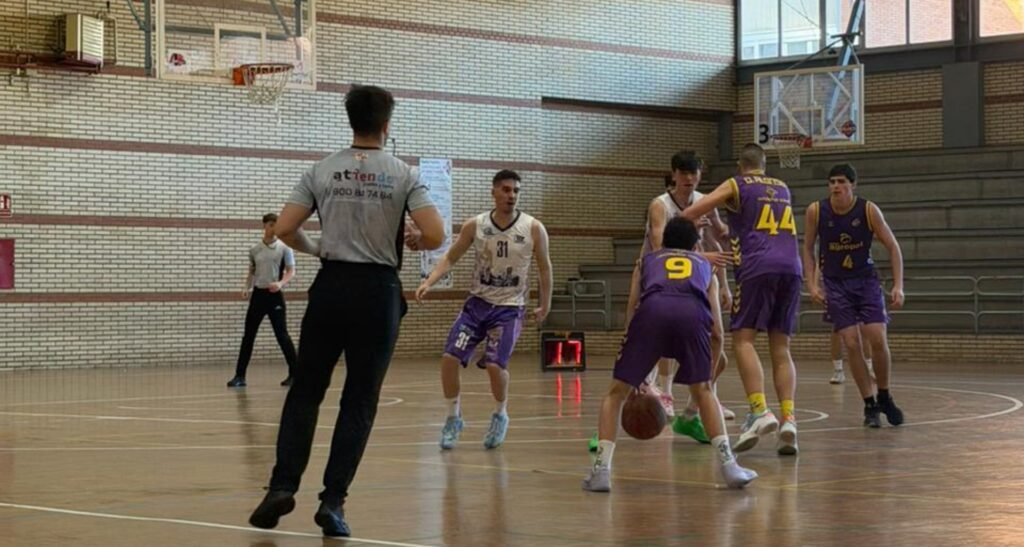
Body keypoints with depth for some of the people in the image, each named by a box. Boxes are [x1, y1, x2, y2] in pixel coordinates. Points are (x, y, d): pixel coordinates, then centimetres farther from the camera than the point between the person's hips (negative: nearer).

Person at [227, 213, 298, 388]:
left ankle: (294, 374, 5)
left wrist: (281, 283, -23)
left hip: (275, 295, -4)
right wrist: (247, 287, 2)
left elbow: (291, 271, -4)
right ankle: (240, 375, 6)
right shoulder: (254, 250, 10)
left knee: (282, 335, -5)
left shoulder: (284, 248, -1)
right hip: (258, 295, 4)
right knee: (248, 335, 2)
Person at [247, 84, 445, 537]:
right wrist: (410, 242, 11)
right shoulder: (402, 175, -2)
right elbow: (435, 235, -12)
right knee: (359, 402, 5)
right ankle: (332, 501, 1)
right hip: (378, 291, -1)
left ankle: (283, 486, -1)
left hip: (331, 286, 1)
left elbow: (283, 229, -1)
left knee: (305, 392, 11)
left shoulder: (323, 170, 3)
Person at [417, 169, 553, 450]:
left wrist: (545, 305, 7)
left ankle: (500, 416, 11)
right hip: (478, 302, 2)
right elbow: (450, 257, 3)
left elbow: (544, 268, 4)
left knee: (494, 364, -18)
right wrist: (429, 282, -11)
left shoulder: (533, 229, -8)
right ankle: (453, 418, 10)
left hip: (510, 307, -2)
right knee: (449, 358, -10)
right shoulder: (475, 225, -3)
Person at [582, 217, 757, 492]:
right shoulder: (705, 266, 38)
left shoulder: (647, 260, 39)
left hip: (653, 308, 0)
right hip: (692, 312, 0)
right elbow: (716, 329, 31)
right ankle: (728, 464, 13)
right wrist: (711, 375, 41)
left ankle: (601, 470, 1)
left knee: (616, 392, 13)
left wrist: (639, 375, 43)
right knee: (703, 391, 22)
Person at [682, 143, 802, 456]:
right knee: (781, 348, 7)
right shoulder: (783, 189, 26)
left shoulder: (735, 186, 11)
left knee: (743, 339, -5)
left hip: (757, 266, -5)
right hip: (791, 267, 5)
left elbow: (689, 215, 3)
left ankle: (759, 412, -24)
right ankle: (788, 418, -9)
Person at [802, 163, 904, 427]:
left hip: (866, 279, 0)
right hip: (836, 284, 0)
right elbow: (808, 249, 3)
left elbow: (893, 246, -7)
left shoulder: (868, 210, -13)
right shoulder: (815, 211, -10)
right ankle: (870, 405, 3)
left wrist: (898, 286, -13)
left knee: (877, 340, -10)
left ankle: (884, 398, 12)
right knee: (851, 344, -8)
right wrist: (812, 285, -7)